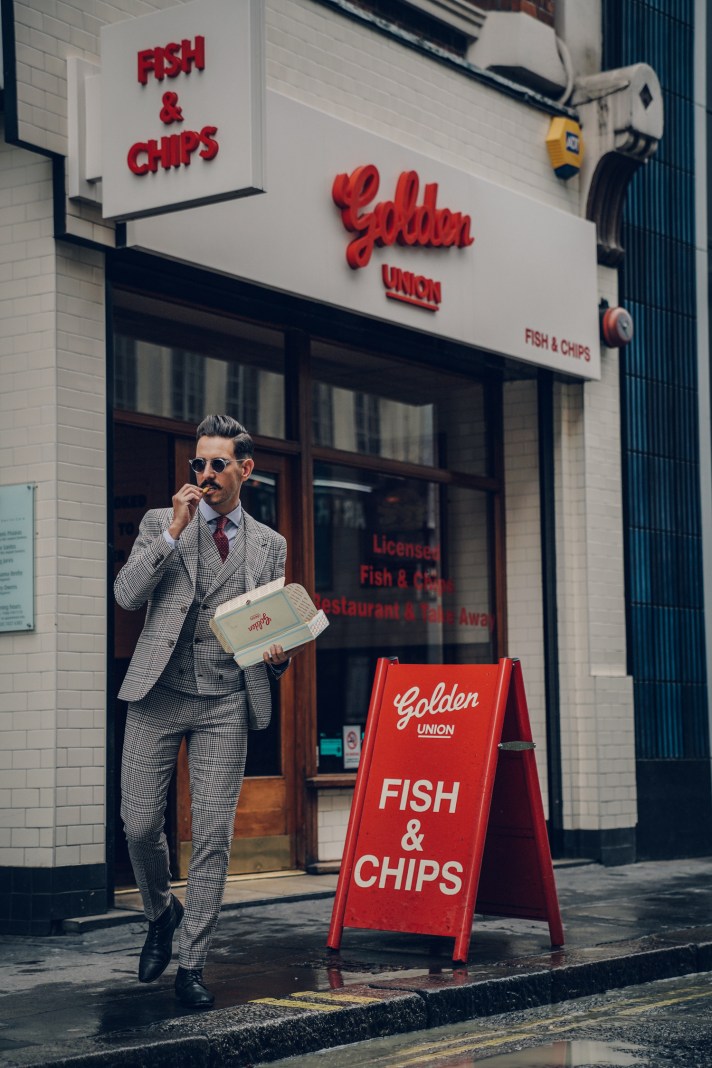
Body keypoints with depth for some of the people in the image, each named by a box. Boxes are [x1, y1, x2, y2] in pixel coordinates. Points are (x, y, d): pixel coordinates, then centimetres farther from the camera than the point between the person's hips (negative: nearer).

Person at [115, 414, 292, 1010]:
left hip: (226, 704, 0)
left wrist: (278, 655, -6)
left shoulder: (270, 546, 13)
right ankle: (161, 912, 29)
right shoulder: (160, 524, 8)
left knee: (213, 836, -4)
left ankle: (191, 963, 4)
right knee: (139, 824, -1)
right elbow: (127, 594, -6)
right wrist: (175, 531, -12)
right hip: (158, 695, 0)